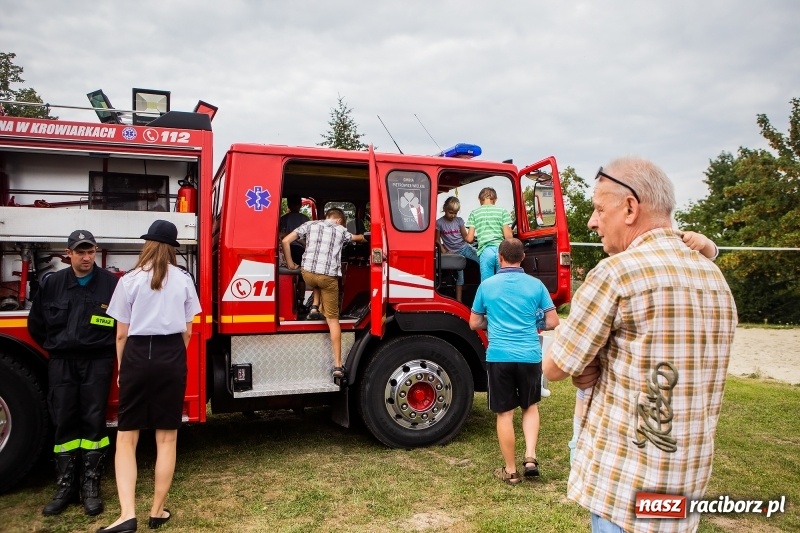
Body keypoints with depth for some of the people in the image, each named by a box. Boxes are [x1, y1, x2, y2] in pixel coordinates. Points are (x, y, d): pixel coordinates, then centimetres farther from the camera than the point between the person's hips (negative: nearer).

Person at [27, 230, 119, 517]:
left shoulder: (111, 283, -5)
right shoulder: (51, 283, 4)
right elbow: (36, 324, 14)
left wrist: (108, 347, 2)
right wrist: (55, 348, 13)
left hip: (97, 362, -2)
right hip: (62, 363, 3)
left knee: (94, 421, 2)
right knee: (64, 423, 6)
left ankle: (91, 486, 11)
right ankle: (66, 487, 16)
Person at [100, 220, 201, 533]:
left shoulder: (130, 280, -2)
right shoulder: (184, 279, 3)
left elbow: (122, 334, 1)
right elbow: (187, 332, 7)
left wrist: (122, 369, 13)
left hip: (137, 357, -1)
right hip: (172, 358, 1)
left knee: (126, 438, 8)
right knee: (166, 439, 9)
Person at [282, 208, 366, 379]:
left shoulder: (310, 225, 14)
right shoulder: (341, 230, 14)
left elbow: (285, 241, 8)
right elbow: (358, 238, 36)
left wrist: (290, 263, 19)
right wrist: (365, 239, 59)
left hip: (308, 273, 1)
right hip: (329, 276, -1)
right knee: (333, 318, 6)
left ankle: (315, 307, 18)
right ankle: (337, 365, 2)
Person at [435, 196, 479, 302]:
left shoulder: (459, 220, -1)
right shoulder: (439, 222, -6)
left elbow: (466, 237, 2)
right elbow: (437, 240, -1)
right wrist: (444, 252, -10)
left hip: (465, 248, 2)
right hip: (454, 253, -2)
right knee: (459, 276, 0)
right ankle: (458, 301, 9)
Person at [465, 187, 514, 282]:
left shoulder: (474, 213, 9)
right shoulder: (502, 211, 8)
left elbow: (469, 239, 6)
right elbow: (508, 236, 1)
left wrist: (464, 238, 29)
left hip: (485, 252, 0)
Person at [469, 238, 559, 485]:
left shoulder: (487, 285, 1)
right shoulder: (536, 285, 1)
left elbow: (474, 323, 8)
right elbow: (552, 322, 2)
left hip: (499, 356, -1)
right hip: (530, 356, 1)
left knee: (504, 413, 8)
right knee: (531, 406, 23)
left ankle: (510, 471, 17)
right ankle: (530, 457, 10)